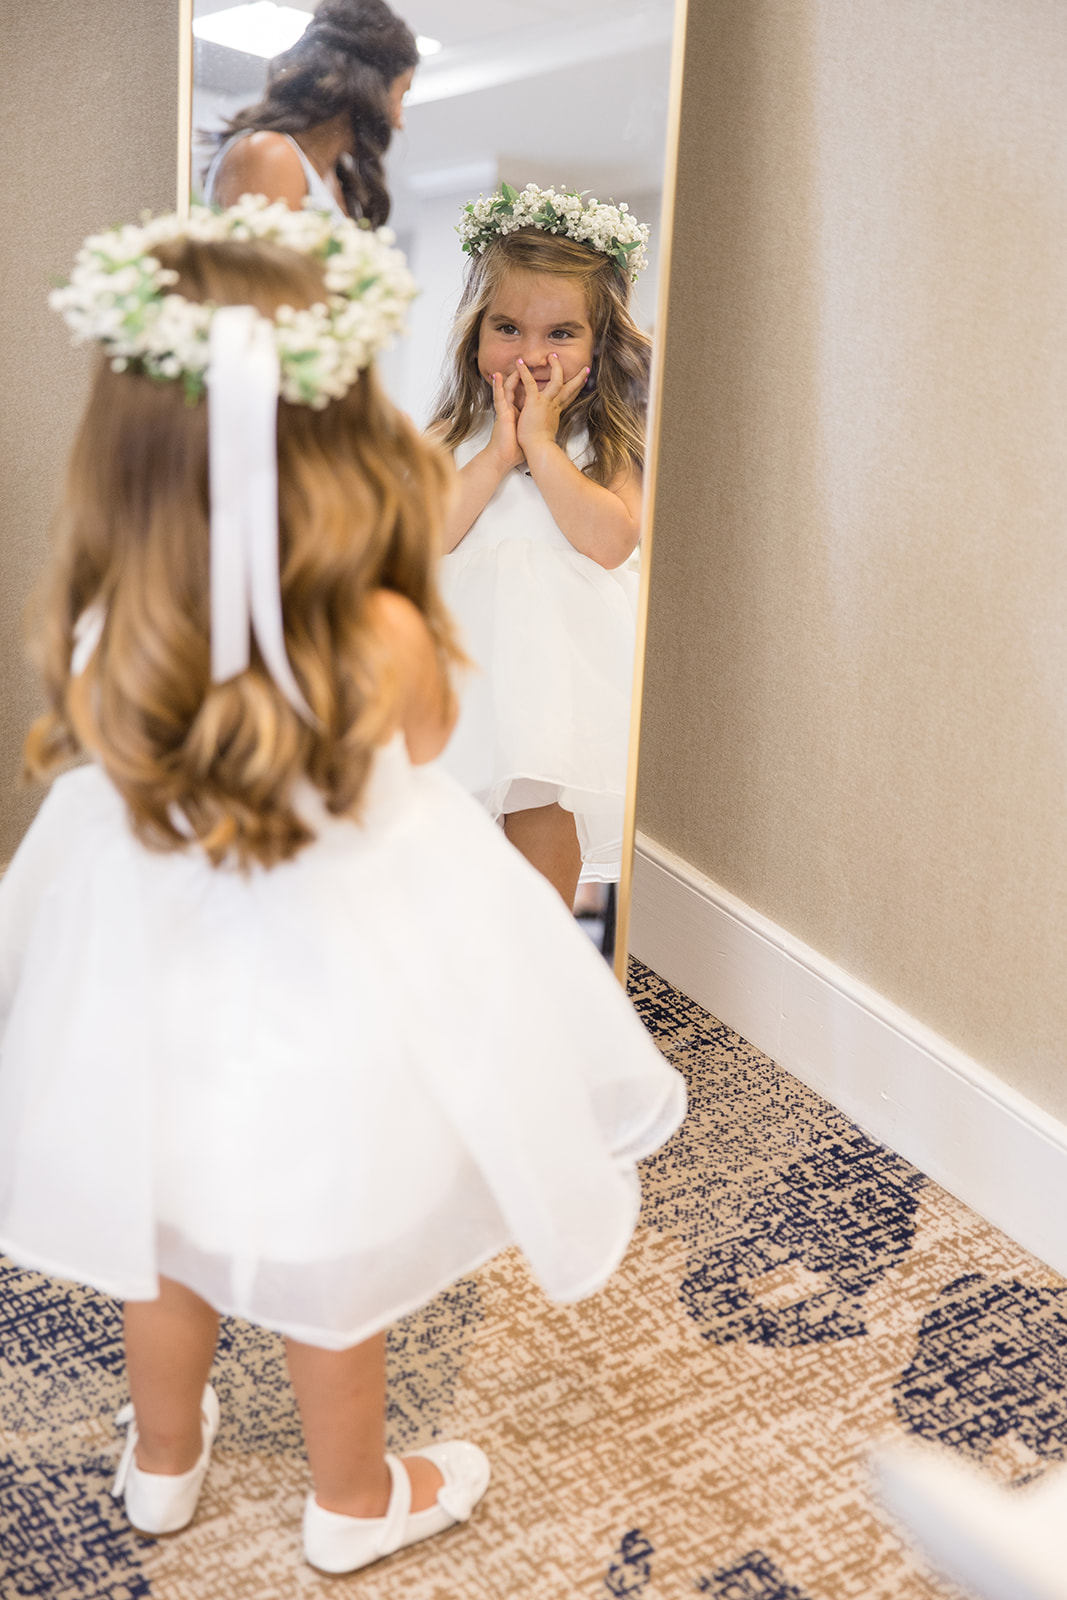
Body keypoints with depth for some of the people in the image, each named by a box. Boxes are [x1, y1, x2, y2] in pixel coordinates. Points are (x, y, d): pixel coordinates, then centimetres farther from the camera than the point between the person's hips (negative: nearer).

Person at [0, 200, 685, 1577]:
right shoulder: (384, 637, -32)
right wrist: (407, 588, -10)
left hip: (152, 985, 3)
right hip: (325, 1001, -3)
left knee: (165, 1245, 28)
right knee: (335, 1269, 22)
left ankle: (161, 1464, 54)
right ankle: (354, 1504, 47)